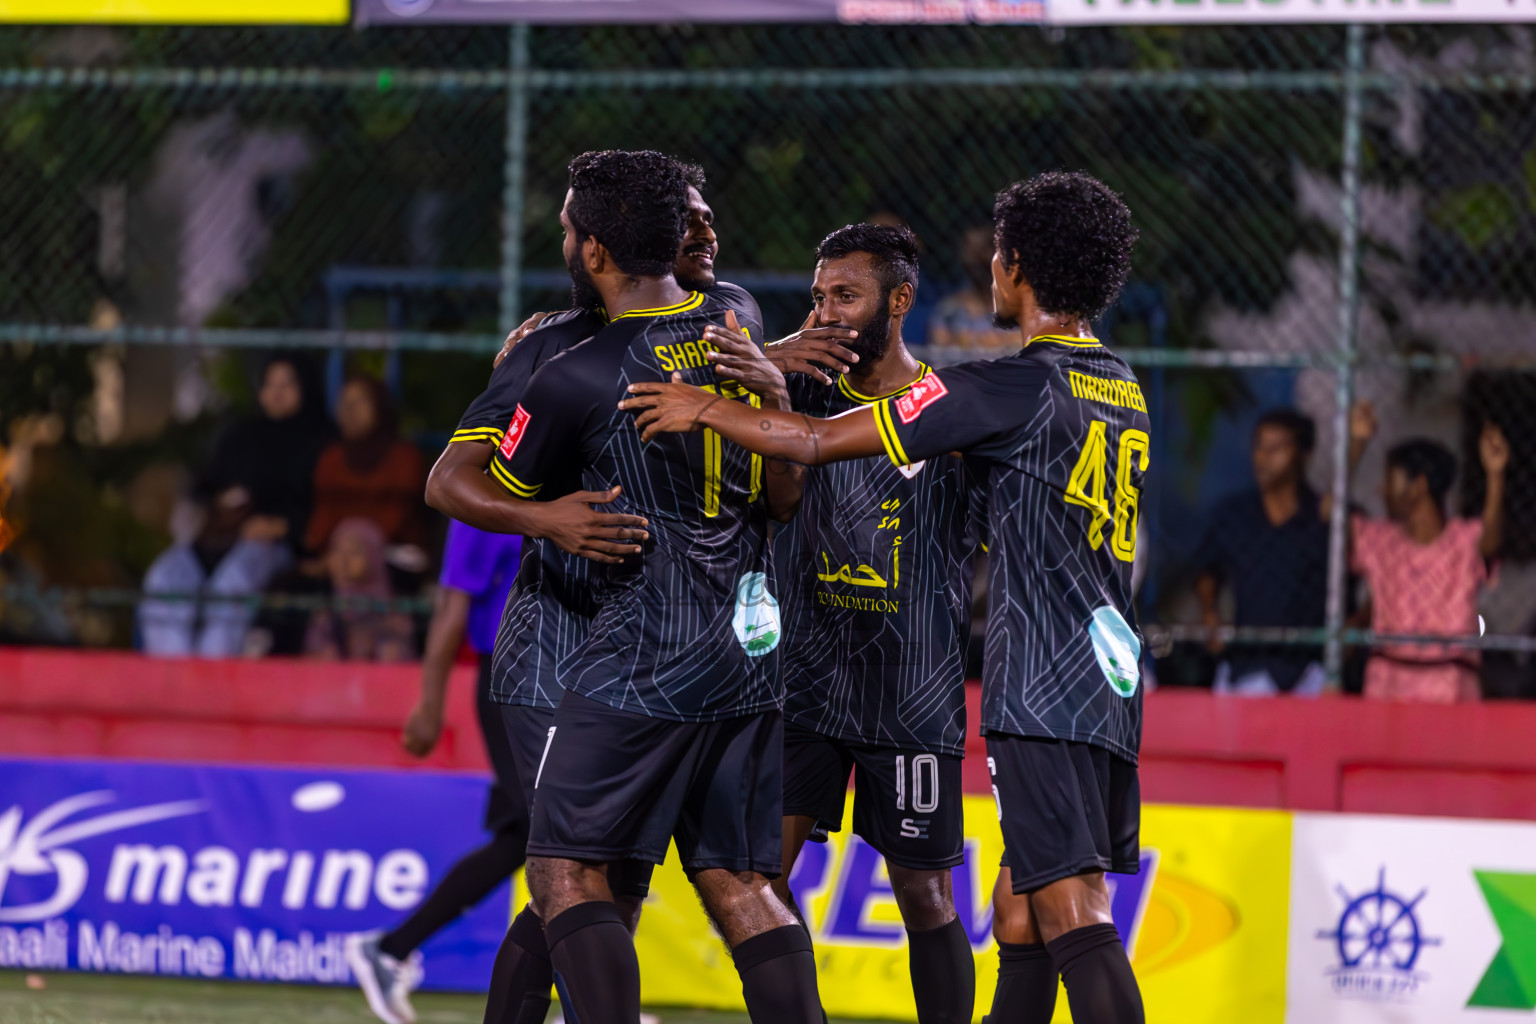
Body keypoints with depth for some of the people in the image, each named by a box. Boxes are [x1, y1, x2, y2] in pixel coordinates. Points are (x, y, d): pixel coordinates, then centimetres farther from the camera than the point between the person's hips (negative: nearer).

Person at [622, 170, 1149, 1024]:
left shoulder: (1016, 387, -10)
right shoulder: (1125, 391, 16)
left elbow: (821, 442, -10)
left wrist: (706, 409, 4)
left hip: (1046, 694, -9)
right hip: (1112, 688, 9)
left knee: (1073, 914, -14)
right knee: (1021, 915, 15)